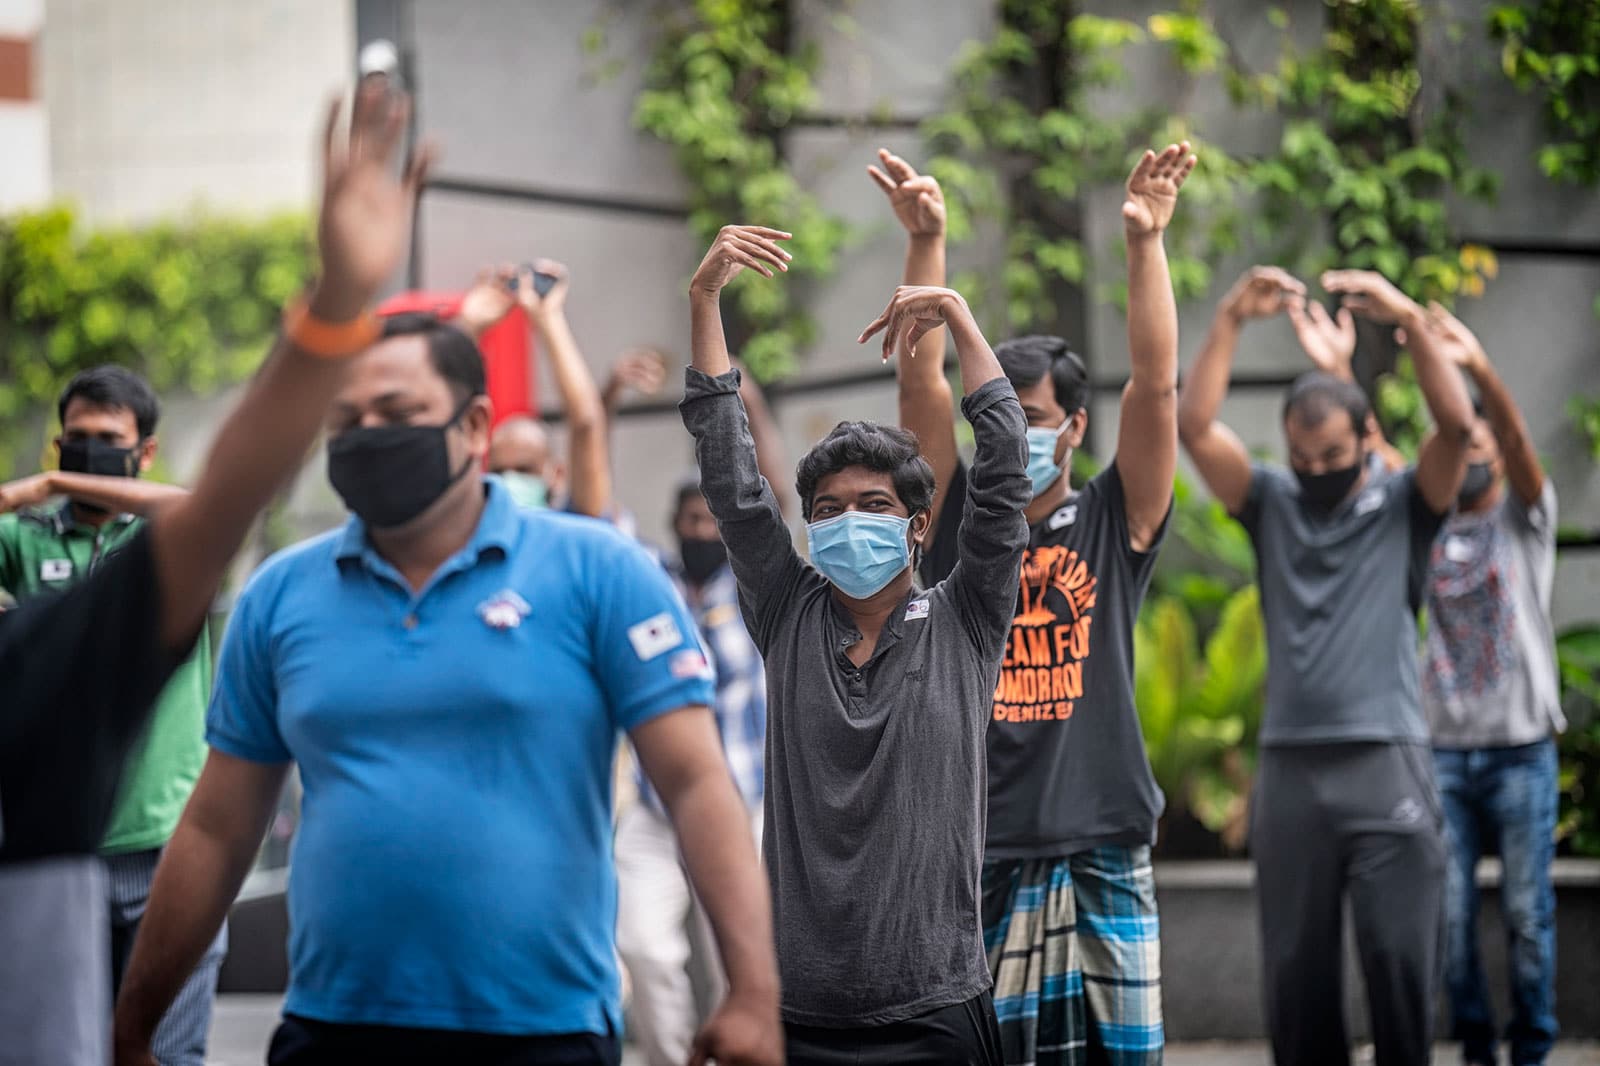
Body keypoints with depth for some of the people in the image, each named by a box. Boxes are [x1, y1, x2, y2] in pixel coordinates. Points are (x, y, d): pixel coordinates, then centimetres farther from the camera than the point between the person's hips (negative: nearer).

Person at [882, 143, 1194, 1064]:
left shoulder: (1114, 525, 7)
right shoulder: (958, 521, 8)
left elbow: (1157, 386, -3)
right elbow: (922, 385, 0)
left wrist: (1147, 241, -9)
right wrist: (927, 242, -8)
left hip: (1103, 861, 0)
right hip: (976, 857, 0)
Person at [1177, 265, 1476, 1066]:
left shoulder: (1405, 506, 5)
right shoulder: (1269, 503, 11)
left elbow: (1458, 426, -12)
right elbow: (1192, 427, -1)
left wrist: (1410, 320, -19)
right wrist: (1230, 320, -9)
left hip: (1386, 762, -2)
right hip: (1290, 767, 2)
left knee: (1400, 958, -3)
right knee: (1294, 967, 6)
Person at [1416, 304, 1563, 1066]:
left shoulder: (1523, 517, 2)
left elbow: (1519, 442, -18)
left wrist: (1480, 368, -38)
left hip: (1519, 749, -3)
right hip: (1444, 749, 3)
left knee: (1527, 911, 1)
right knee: (1450, 912, 3)